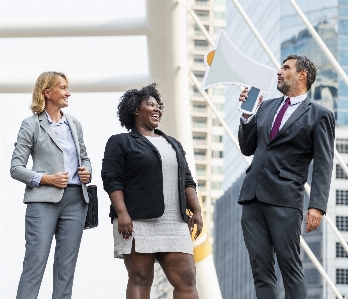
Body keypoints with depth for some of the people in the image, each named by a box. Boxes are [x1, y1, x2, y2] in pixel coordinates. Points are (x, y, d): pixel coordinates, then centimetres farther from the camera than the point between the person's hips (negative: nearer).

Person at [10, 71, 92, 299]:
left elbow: (84, 157, 25)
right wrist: (46, 179, -15)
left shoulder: (74, 124, 15)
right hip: (44, 200, -5)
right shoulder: (32, 125, 0)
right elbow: (16, 167, -3)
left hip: (75, 200, 5)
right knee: (35, 263, -9)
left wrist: (87, 172, 2)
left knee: (67, 265, 5)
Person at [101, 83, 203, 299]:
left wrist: (196, 210, 7)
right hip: (137, 222, -5)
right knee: (140, 280, -5)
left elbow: (187, 181, 21)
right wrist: (122, 213, -18)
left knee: (187, 280, -4)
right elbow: (112, 180, -6)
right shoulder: (121, 142, 4)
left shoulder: (173, 144, 23)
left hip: (174, 225, 5)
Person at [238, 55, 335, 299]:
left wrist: (317, 206, -15)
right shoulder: (266, 107, 18)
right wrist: (247, 115, 7)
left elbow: (323, 166, -4)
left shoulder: (319, 115, 1)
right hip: (253, 196, 6)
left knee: (290, 266, -7)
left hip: (285, 199, -6)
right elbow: (248, 148, 21)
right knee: (261, 268, 3)